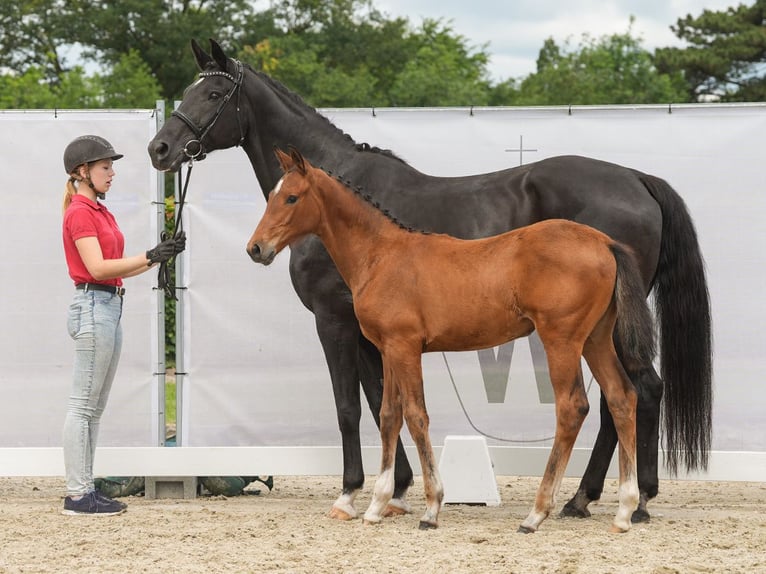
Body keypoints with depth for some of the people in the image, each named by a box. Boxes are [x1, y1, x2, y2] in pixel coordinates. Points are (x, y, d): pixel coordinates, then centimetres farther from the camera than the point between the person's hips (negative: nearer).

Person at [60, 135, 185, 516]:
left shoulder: (99, 212, 18)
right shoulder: (80, 213, -11)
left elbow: (118, 268, 16)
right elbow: (98, 268, -20)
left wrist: (161, 254, 6)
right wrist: (150, 257, -21)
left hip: (110, 308, 10)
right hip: (93, 308, -10)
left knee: (95, 408, 11)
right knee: (83, 406, -7)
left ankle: (84, 489, 14)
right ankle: (76, 495, -5)